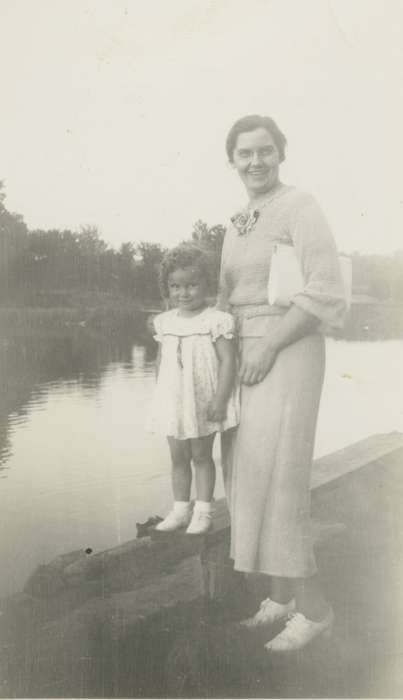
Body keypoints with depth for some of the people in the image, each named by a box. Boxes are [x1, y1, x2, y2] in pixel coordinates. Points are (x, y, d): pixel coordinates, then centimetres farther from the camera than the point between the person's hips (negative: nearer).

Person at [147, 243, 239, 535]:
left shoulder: (216, 320, -13)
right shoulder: (166, 322, 5)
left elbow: (228, 360, -16)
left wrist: (219, 400, -20)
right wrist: (160, 395, 11)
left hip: (204, 402, -5)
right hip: (173, 403, 5)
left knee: (201, 456, 7)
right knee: (178, 457, 13)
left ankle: (203, 510, 20)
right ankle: (180, 508, 27)